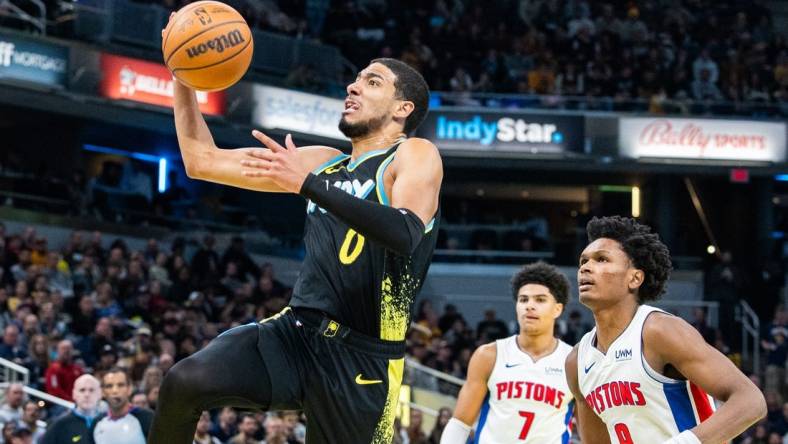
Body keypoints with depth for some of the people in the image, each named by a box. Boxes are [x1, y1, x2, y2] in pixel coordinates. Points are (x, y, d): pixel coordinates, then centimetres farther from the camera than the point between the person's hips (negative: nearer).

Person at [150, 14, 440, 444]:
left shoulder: (416, 156, -1)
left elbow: (406, 234, -24)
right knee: (184, 382, -21)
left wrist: (307, 183, -27)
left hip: (361, 357, -5)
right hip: (296, 330, 5)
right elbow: (202, 161, 21)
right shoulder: (323, 162, 18)